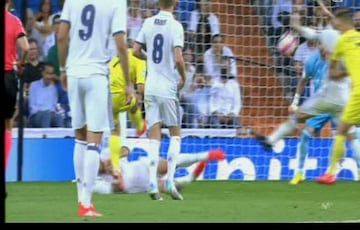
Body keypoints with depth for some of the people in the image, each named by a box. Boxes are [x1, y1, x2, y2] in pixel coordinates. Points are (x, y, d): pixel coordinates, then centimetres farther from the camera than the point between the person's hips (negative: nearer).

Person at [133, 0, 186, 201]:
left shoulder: (148, 23, 4)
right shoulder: (175, 26, -11)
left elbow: (136, 51, 8)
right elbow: (178, 58, -18)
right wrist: (183, 78, -2)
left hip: (150, 88, 4)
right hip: (168, 88, -4)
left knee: (154, 135, 4)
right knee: (175, 133, 10)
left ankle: (153, 184, -5)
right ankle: (170, 180, -2)